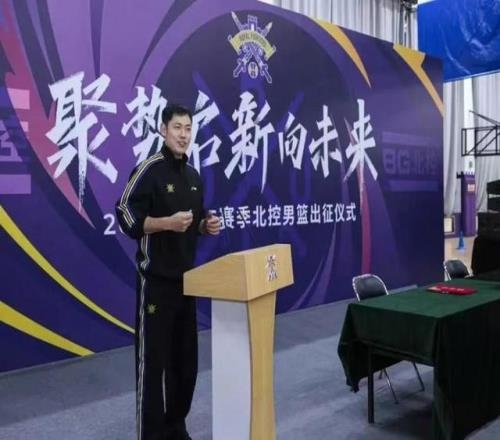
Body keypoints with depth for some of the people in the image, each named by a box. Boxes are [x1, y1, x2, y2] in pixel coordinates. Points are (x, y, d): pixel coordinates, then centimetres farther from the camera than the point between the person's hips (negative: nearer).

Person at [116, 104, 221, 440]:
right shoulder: (149, 170, -10)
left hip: (187, 277, 7)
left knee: (186, 358, 13)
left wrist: (206, 225, 1)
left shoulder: (195, 176, 13)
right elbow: (127, 218, -14)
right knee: (153, 358, -1)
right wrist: (166, 222, -26)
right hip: (156, 278, -7)